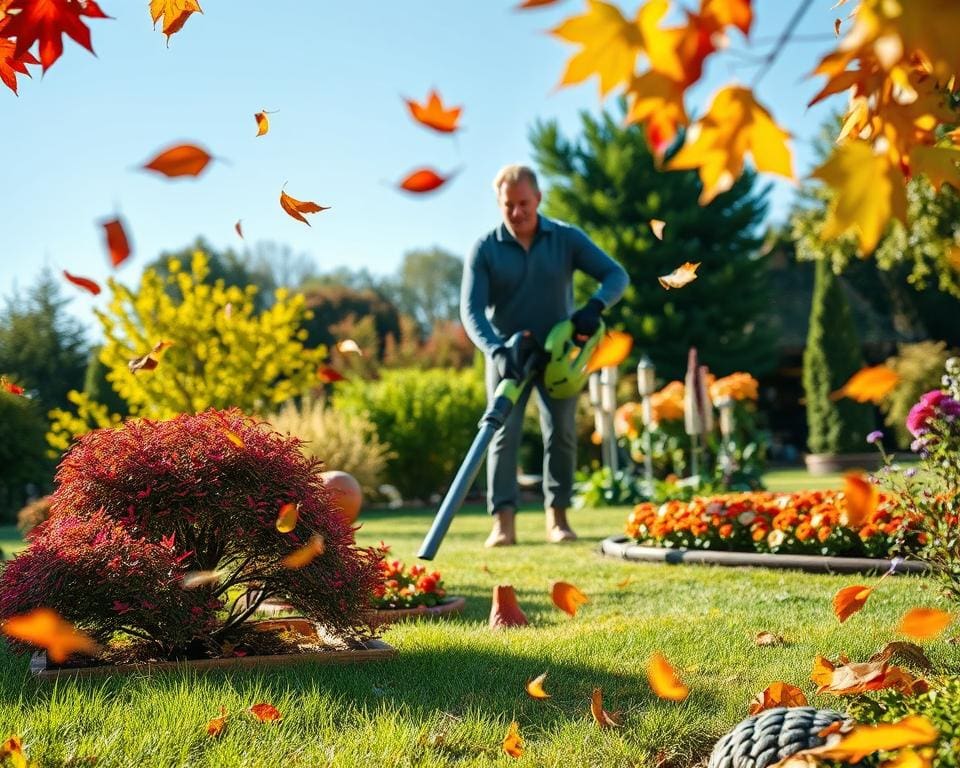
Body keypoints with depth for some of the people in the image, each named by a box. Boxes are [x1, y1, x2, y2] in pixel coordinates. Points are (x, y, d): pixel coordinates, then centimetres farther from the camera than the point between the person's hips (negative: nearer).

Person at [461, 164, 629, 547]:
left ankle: (557, 516, 8)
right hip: (507, 354, -1)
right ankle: (503, 522, -13)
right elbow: (471, 310, -17)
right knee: (504, 433, -10)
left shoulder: (567, 238, -7)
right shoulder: (485, 249, -10)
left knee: (561, 432, -2)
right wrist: (497, 351, -34)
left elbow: (616, 275, -7)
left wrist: (595, 306, -28)